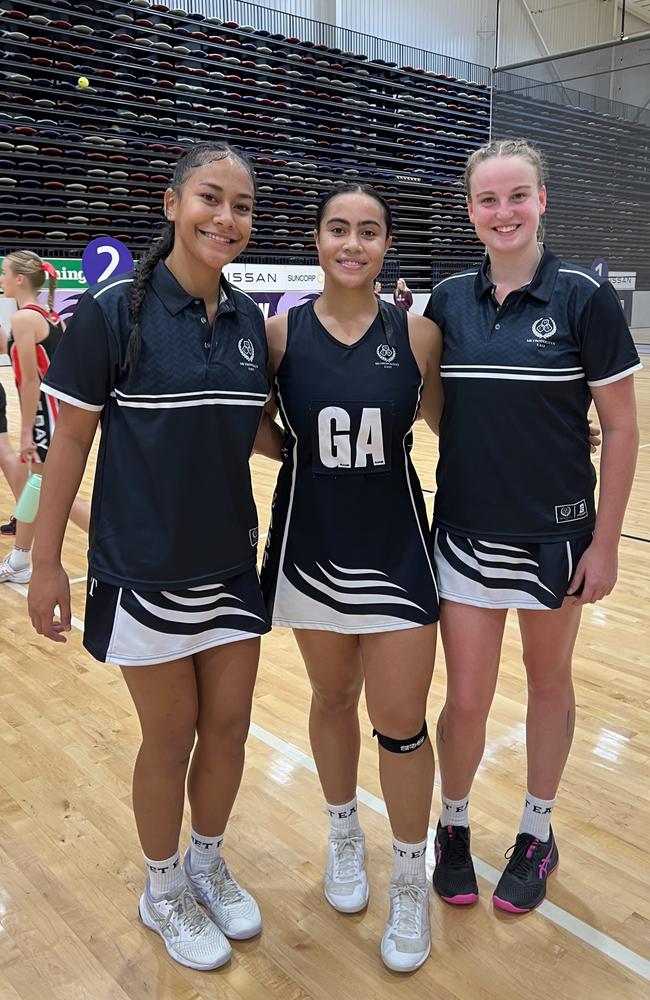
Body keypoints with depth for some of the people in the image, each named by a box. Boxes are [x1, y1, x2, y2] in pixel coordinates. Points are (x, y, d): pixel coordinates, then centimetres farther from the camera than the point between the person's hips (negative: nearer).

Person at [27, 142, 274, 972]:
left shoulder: (249, 319, 2)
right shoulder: (115, 310, -12)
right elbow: (71, 437, -9)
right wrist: (45, 562, -8)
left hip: (231, 564, 5)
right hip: (144, 572, -4)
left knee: (228, 727, 14)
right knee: (171, 738, 9)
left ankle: (207, 864, 41)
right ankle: (163, 890, 36)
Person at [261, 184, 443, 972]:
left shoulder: (417, 334, -5)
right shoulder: (281, 332, -4)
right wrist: (296, 445, -12)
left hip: (395, 551, -1)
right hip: (311, 547, 1)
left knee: (400, 723, 3)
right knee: (332, 699, 17)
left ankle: (410, 879, 27)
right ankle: (344, 834, 43)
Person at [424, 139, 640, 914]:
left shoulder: (584, 296, -9)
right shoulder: (448, 300, 2)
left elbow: (621, 426, -7)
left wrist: (605, 543, -8)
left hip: (554, 534, -2)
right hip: (466, 533, 2)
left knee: (548, 681, 15)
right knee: (466, 701, 5)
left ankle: (536, 836, 37)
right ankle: (453, 826, 33)